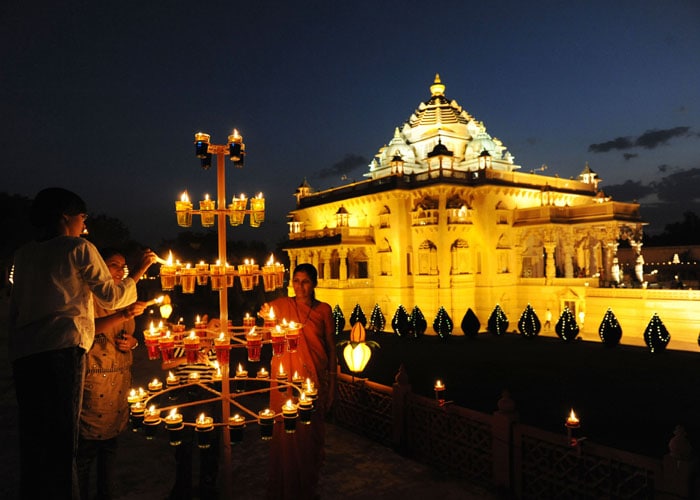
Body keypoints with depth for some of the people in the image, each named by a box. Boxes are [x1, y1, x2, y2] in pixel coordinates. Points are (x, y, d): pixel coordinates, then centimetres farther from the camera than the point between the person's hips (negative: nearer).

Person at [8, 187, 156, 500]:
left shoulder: (24, 254, 20)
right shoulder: (80, 248, 3)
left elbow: (14, 310, 20)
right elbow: (111, 298, 7)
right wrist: (139, 271, 19)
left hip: (23, 352, 6)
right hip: (62, 346, -6)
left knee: (33, 439, 10)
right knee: (61, 439, -5)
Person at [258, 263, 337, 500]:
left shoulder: (324, 309, 3)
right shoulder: (282, 305, 1)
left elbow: (330, 346, 6)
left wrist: (332, 382, 5)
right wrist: (267, 315, -38)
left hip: (313, 378, 1)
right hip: (285, 378, -1)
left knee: (311, 432, 8)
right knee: (285, 431, 3)